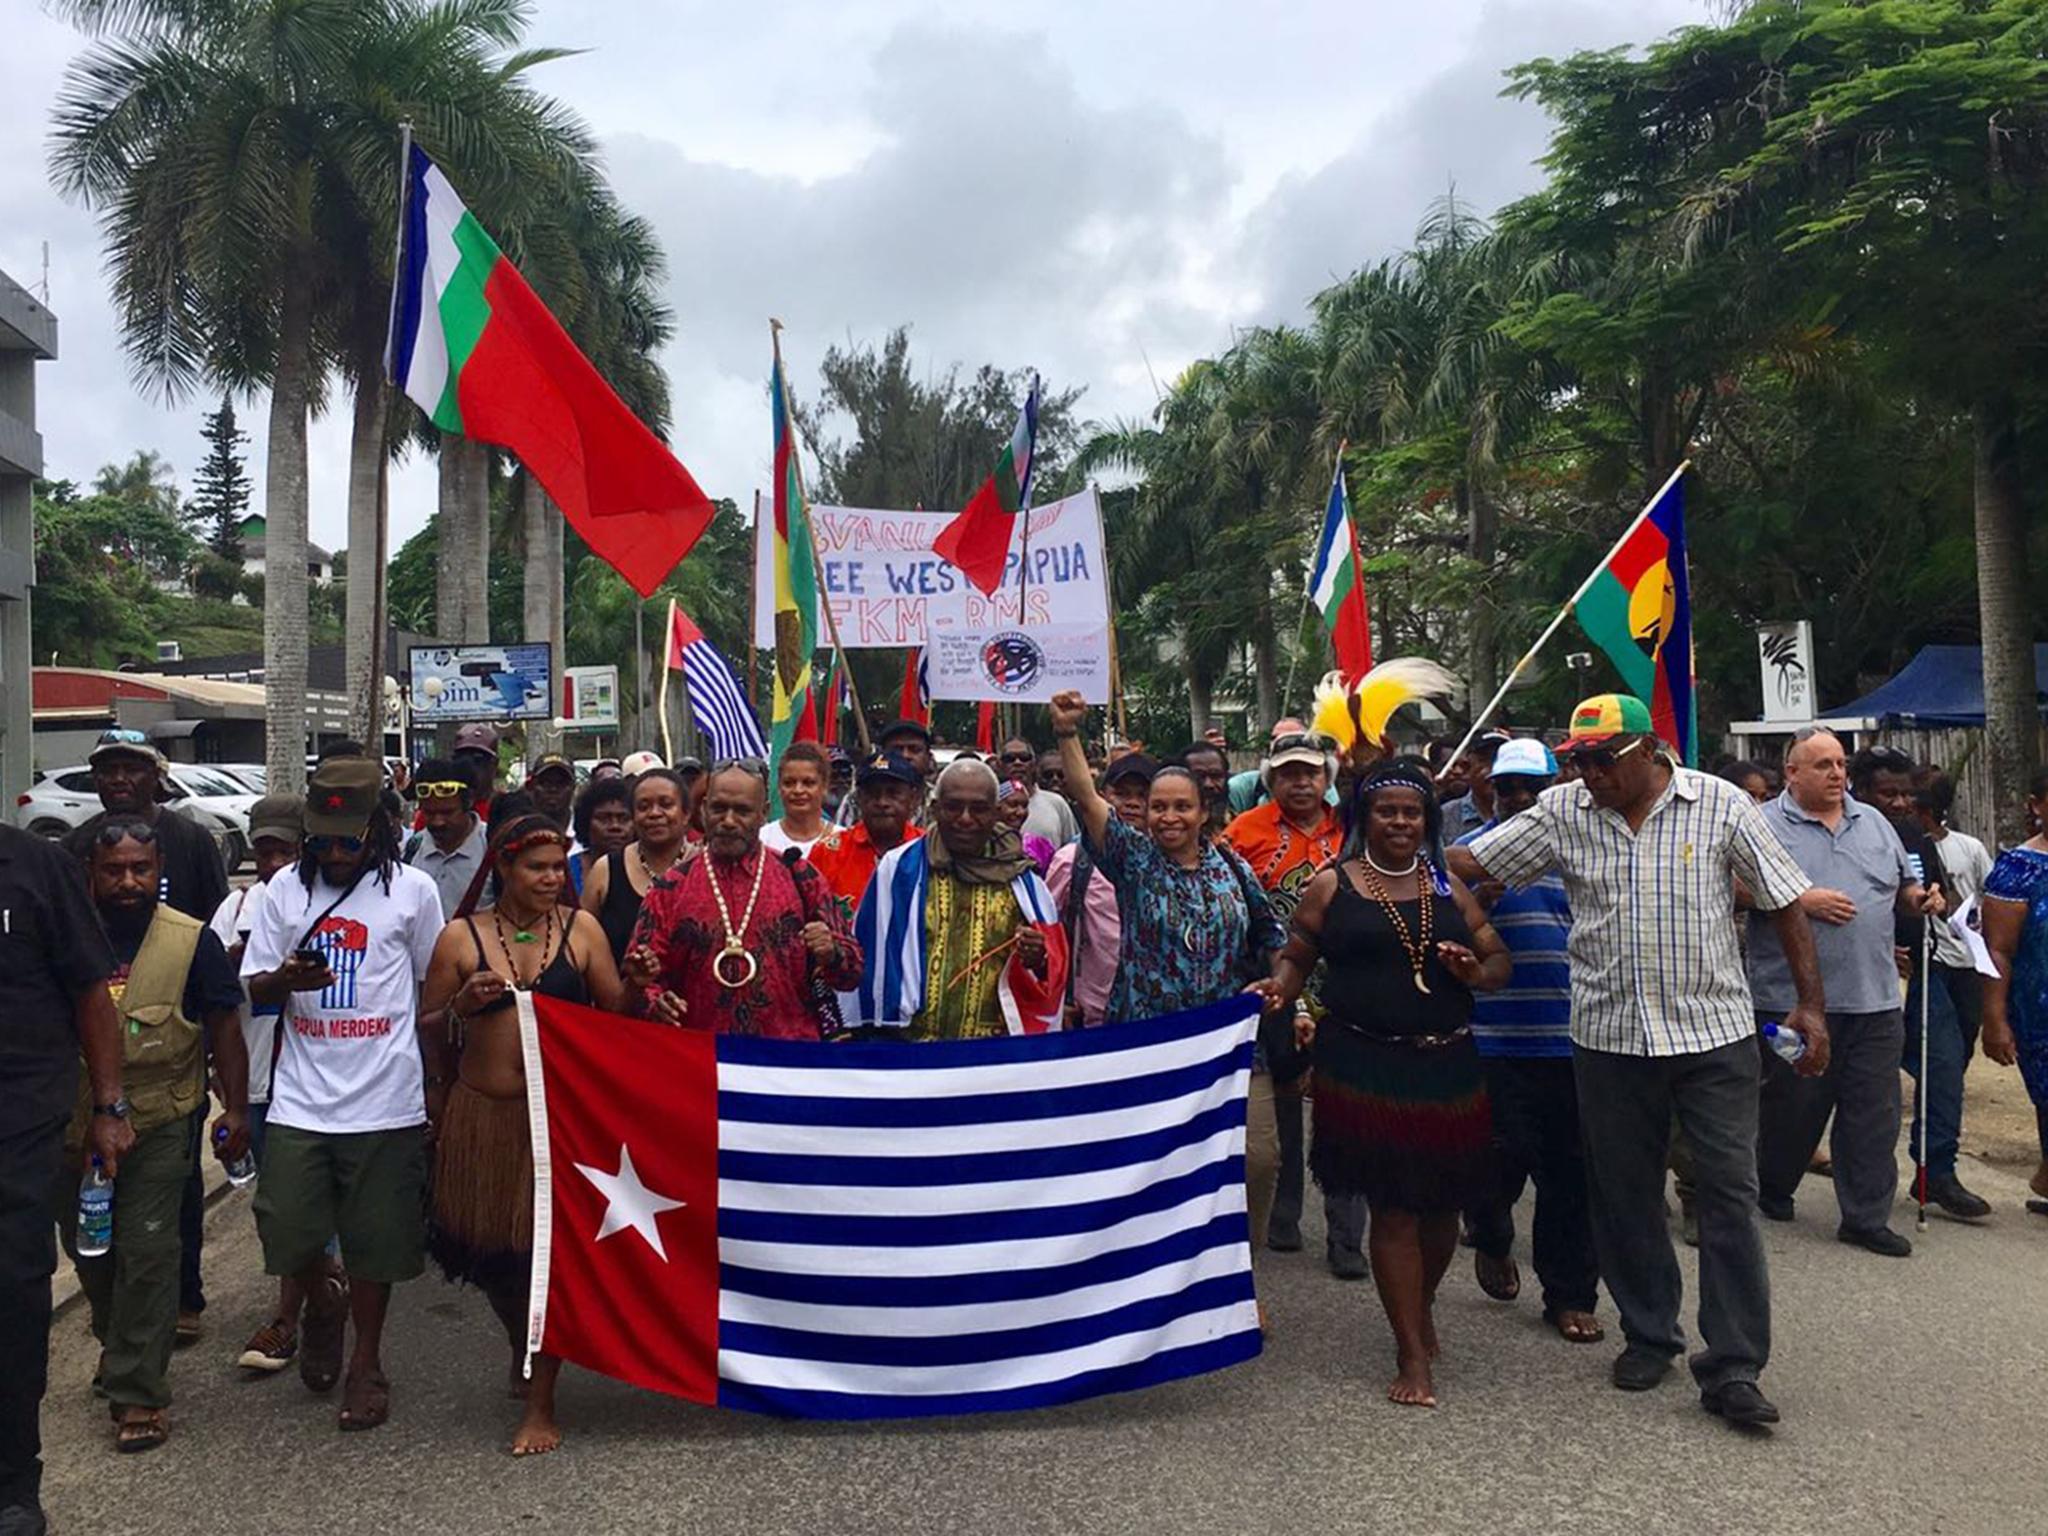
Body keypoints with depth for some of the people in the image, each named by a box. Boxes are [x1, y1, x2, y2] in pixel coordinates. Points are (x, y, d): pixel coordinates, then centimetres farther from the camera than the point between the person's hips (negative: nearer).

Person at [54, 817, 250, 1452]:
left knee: (147, 1255, -5)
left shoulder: (192, 940, -7)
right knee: (89, 1255, 19)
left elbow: (225, 1029, -2)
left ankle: (137, 1393, 6)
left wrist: (236, 1109, -4)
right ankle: (119, 1348, 44)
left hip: (160, 1126, -3)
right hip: (72, 1129, 4)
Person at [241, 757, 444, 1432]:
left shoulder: (412, 890, -2)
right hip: (300, 1099, 2)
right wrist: (286, 979, -15)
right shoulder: (286, 889, 5)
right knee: (285, 1230, -1)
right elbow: (253, 988, 9)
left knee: (375, 1242, 7)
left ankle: (366, 1363, 28)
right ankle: (323, 1297, 33)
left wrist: (437, 1081, 6)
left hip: (385, 1102, -2)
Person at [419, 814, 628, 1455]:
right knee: (491, 1251, 13)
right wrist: (463, 1005, -11)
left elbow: (617, 1015, 4)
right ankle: (520, 1347, 44)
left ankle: (540, 1402, 13)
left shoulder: (581, 928, 2)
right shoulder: (460, 938, 3)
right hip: (483, 1115, 2)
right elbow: (426, 1030, 7)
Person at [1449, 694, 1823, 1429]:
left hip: (1715, 1031, -2)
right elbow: (1467, 863, -1)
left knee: (1729, 1195, 0)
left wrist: (1809, 1003, -1)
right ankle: (1649, 1335, 30)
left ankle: (1732, 1368, 9)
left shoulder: (1721, 806, -5)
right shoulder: (1562, 812, -1)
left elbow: (1785, 903, 1)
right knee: (1624, 1195, 12)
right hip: (1609, 1036, 2)